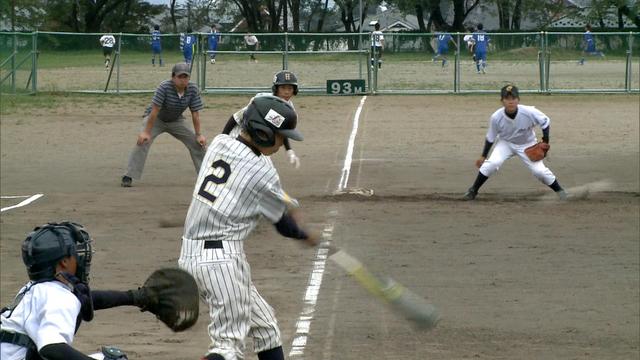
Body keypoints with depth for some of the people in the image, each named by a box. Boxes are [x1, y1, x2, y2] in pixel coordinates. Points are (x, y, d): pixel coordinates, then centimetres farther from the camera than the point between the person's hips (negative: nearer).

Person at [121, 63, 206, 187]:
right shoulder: (164, 87, -32)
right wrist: (146, 132, -32)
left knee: (197, 143, -3)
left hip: (176, 121, 4)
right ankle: (128, 177, -25)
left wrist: (198, 135, -12)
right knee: (142, 141, -26)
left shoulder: (193, 89, -19)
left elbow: (195, 113, -12)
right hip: (156, 119, -4)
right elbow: (155, 110, -32)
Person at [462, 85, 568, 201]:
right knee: (493, 162, -23)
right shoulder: (496, 117, -27)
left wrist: (545, 142, -15)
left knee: (539, 170, -10)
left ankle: (559, 190, 15)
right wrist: (483, 156, -3)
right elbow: (490, 138, -10)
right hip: (505, 143, 0)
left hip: (527, 144, 0)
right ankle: (473, 190, -8)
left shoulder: (529, 112, -31)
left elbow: (545, 122, -12)